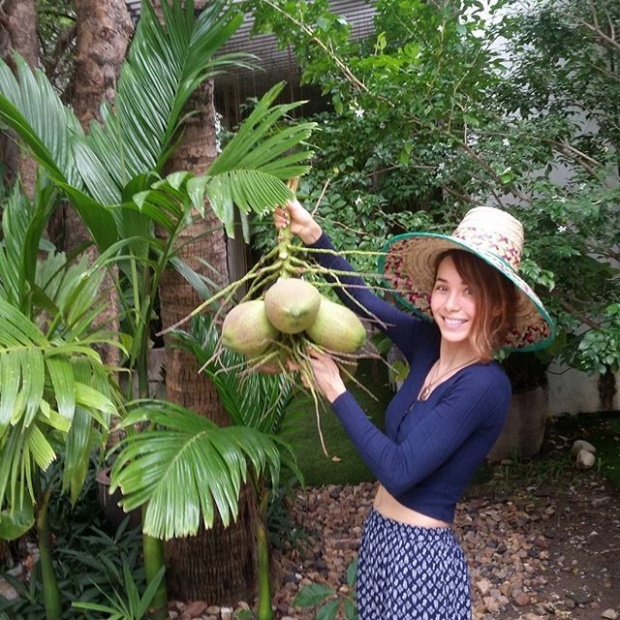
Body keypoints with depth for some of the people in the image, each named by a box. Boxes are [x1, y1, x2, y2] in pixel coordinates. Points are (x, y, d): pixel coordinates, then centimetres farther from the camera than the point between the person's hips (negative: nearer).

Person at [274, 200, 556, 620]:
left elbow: (398, 470, -26)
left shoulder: (485, 385, -23)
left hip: (421, 555, -7)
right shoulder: (428, 345, -4)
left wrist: (336, 392, -19)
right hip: (380, 534, 7)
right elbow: (361, 299, 7)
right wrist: (312, 235, 1)